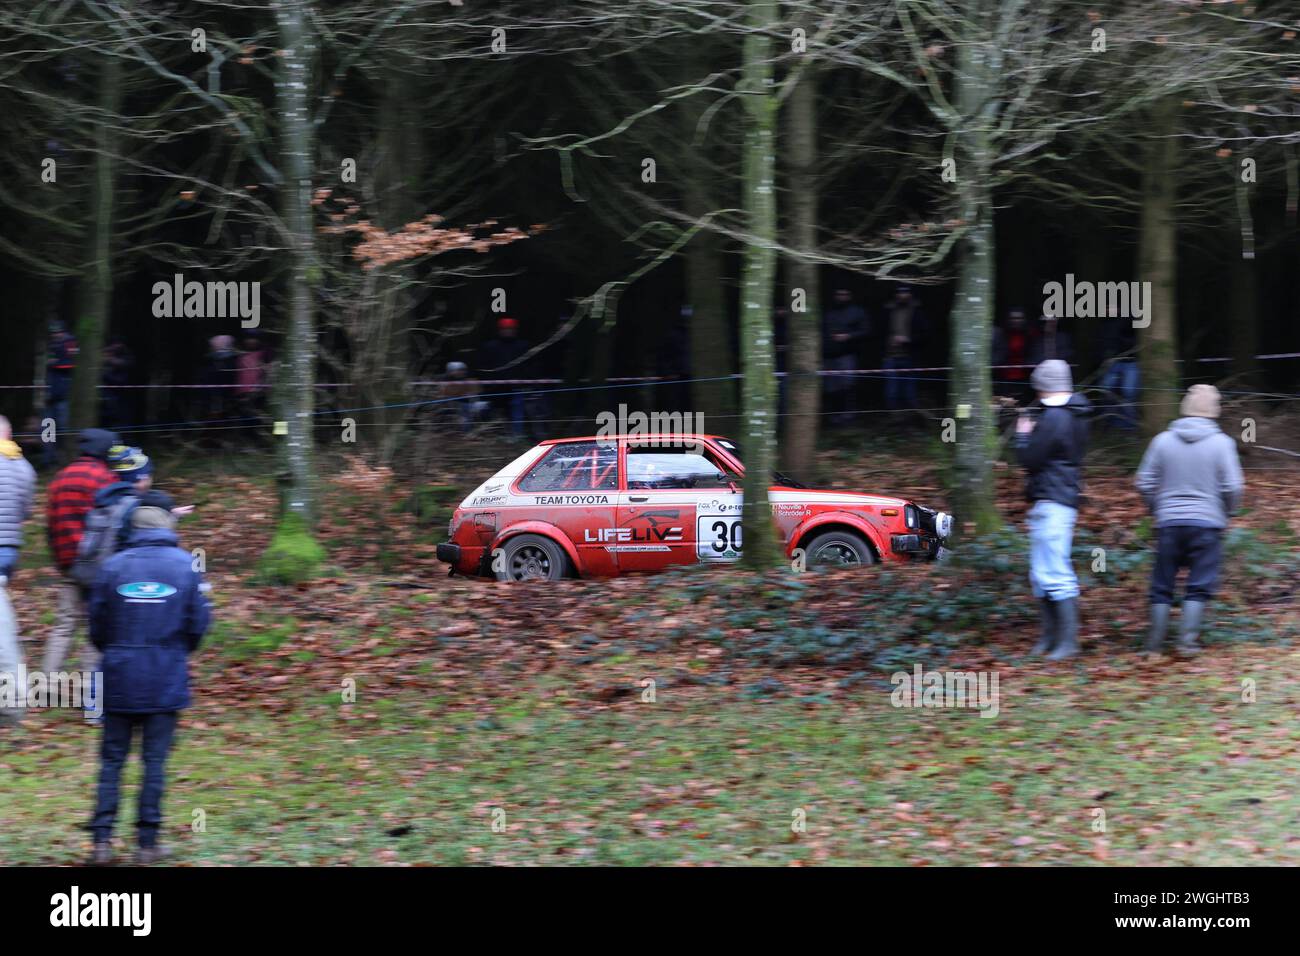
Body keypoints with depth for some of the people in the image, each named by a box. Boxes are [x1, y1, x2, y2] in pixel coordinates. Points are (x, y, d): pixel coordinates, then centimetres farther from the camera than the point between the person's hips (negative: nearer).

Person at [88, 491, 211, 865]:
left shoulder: (113, 566, -5)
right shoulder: (185, 565, -5)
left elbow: (97, 626, 1)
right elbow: (198, 623, 0)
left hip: (119, 679, 0)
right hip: (166, 680, 0)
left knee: (112, 759, 9)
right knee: (155, 760, 7)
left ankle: (102, 839, 3)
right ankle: (147, 841, 8)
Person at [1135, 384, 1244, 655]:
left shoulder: (1163, 440, 1)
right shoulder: (1222, 443, -5)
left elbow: (1145, 483, 3)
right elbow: (1232, 487, -6)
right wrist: (1225, 513, 13)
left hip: (1168, 523, 2)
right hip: (1207, 523, -2)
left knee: (1162, 585, 8)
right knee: (1199, 586, 3)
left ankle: (1155, 643, 9)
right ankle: (1187, 638, -5)